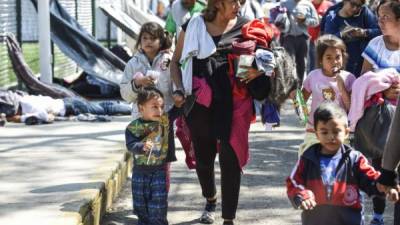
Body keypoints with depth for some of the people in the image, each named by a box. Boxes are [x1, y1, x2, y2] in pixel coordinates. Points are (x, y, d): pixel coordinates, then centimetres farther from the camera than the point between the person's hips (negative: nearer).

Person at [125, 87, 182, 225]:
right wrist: (142, 146, -35)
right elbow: (131, 145, -17)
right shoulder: (133, 127, -8)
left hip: (160, 170, -1)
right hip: (140, 170, 1)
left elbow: (179, 109, -1)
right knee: (140, 201, 12)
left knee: (158, 202, -1)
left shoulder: (166, 120, -4)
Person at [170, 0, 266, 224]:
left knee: (230, 159, -4)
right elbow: (176, 61, 12)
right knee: (203, 157, 14)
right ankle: (210, 200, 44)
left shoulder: (245, 27, 2)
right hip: (201, 102, 1)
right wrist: (179, 89, -2)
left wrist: (259, 69, -17)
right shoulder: (194, 26, 2)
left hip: (234, 102, -1)